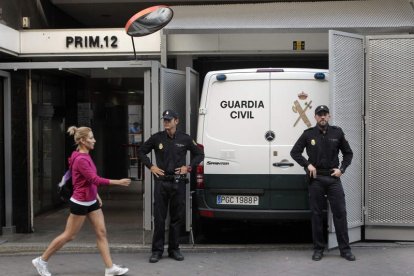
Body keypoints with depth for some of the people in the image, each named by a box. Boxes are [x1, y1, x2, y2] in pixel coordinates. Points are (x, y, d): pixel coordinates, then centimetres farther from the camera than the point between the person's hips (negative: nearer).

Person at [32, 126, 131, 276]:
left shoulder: (86, 156, 7)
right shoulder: (80, 160, -22)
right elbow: (95, 179, -27)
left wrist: (96, 195, 16)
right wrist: (118, 182, -26)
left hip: (91, 202, 9)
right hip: (80, 203, -9)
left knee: (101, 232, 4)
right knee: (69, 236, 2)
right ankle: (41, 261, 17)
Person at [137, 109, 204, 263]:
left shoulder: (185, 139, 2)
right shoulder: (157, 138, 1)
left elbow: (199, 154, 13)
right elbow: (141, 152, 13)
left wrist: (188, 167, 1)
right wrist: (151, 167, 2)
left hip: (178, 182, 1)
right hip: (161, 182, -1)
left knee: (177, 217, 7)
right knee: (159, 218, 1)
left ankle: (174, 249, 19)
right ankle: (157, 250, 9)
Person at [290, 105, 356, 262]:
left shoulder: (337, 133, 5)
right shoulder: (308, 134, 2)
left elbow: (348, 153, 14)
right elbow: (294, 152, 7)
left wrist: (341, 169, 0)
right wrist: (308, 165, -5)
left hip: (333, 178, 1)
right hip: (316, 179, 0)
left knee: (340, 213, -1)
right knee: (316, 214, 4)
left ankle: (345, 249, 6)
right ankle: (318, 249, 13)